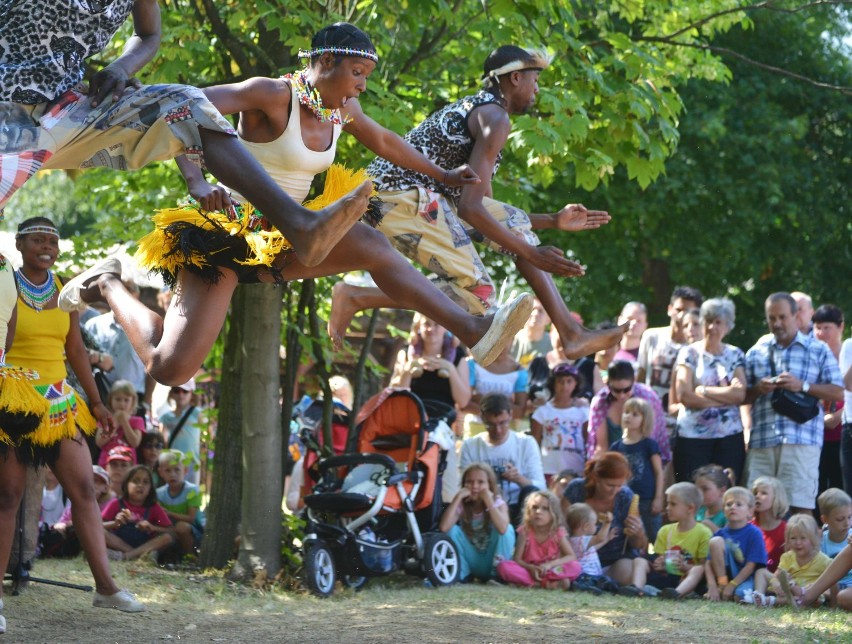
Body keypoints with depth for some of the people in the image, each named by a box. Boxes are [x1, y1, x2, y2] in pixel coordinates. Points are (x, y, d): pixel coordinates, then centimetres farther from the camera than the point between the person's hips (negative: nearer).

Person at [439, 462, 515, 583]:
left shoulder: (498, 503, -11)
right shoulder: (461, 505, -7)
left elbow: (502, 528, -35)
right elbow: (443, 527, -27)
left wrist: (489, 501, -30)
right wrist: (457, 498, -24)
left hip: (491, 562, -2)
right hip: (471, 562, 2)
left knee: (507, 529, -25)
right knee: (453, 530, -19)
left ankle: (498, 573, -17)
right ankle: (461, 573, -12)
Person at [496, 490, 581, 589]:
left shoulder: (558, 532, -5)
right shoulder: (524, 531, -6)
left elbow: (571, 557, -10)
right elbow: (517, 559, -8)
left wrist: (550, 564, -26)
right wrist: (530, 568, -30)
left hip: (550, 570, 0)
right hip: (529, 570, 0)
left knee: (576, 567, -26)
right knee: (503, 566, -29)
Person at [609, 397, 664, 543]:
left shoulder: (649, 445, -3)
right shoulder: (617, 447, 7)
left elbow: (659, 472, -3)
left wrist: (658, 498, -8)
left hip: (647, 500, -4)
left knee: (655, 538, -1)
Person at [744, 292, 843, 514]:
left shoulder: (818, 350, 10)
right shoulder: (756, 352, 17)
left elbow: (837, 392, 4)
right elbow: (742, 396, 18)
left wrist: (802, 386, -9)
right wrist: (758, 389, -3)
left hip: (802, 439, -3)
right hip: (761, 441, 3)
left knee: (801, 504, -7)